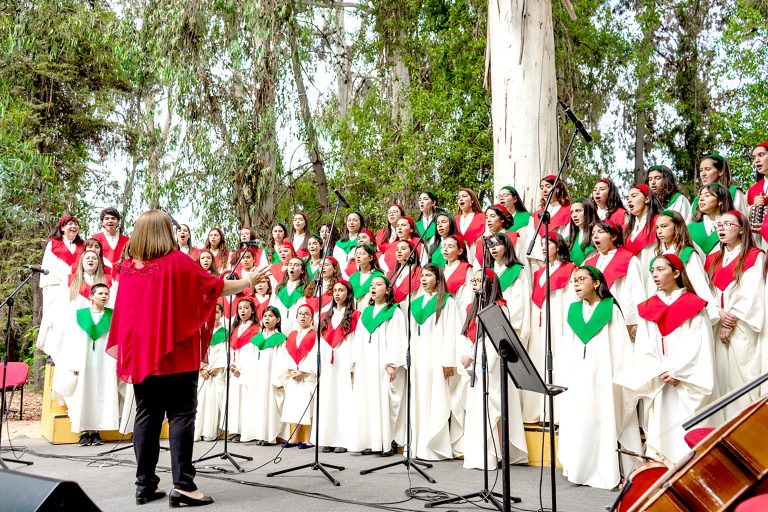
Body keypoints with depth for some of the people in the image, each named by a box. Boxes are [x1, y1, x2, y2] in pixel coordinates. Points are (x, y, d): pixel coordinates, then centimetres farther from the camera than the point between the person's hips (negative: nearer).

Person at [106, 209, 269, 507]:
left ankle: (145, 484, 14)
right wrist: (249, 282, 11)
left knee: (147, 416, 10)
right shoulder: (175, 261, -9)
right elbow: (214, 286, -1)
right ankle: (182, 485, -5)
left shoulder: (128, 266, 5)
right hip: (175, 354, -5)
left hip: (141, 354, 5)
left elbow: (123, 313, 16)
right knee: (181, 415, -2)